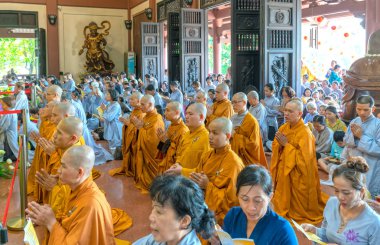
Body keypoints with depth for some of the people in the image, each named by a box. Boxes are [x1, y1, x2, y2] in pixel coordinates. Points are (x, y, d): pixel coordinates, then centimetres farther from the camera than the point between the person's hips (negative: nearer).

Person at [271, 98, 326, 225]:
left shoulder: (305, 133, -19)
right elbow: (276, 149, 10)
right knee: (284, 203, 16)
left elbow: (303, 158, -23)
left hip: (298, 177, -6)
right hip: (283, 172, 6)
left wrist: (286, 145, -21)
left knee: (296, 208, 9)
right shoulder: (283, 128, 2)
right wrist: (279, 144, -13)